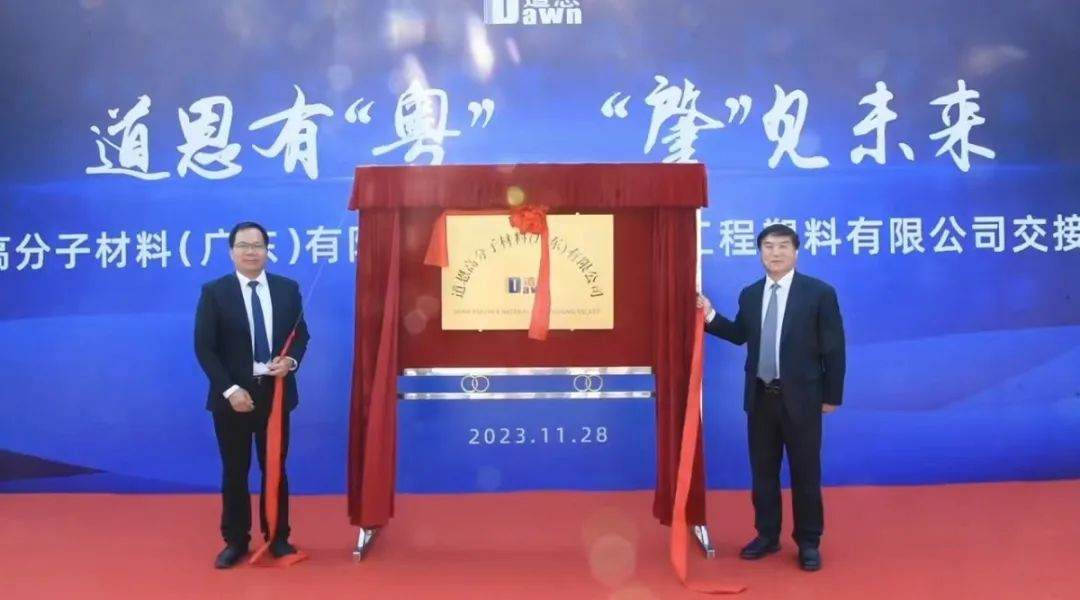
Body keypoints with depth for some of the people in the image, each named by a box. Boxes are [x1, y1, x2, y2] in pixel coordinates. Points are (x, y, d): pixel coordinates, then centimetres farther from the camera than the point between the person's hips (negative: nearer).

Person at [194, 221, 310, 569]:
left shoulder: (287, 289, 4)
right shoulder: (214, 292, -4)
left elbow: (301, 335, 9)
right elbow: (204, 348, -7)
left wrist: (291, 361, -13)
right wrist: (230, 390, -16)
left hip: (275, 392, 2)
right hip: (233, 395, -2)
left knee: (275, 469, 11)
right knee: (235, 472, 9)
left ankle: (278, 538, 23)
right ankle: (235, 541, 21)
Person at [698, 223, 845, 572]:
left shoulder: (820, 293, -7)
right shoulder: (750, 295, 6)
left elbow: (834, 348, -6)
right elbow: (741, 335, 16)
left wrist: (832, 396, -7)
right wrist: (710, 316, 3)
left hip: (801, 398, -4)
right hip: (760, 396, 4)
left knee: (805, 472, 6)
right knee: (762, 469, 13)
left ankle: (809, 543, 20)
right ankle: (767, 535, 27)